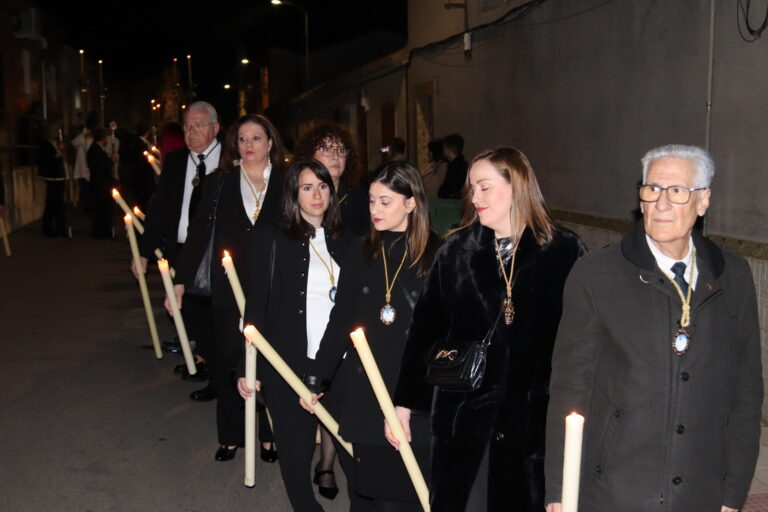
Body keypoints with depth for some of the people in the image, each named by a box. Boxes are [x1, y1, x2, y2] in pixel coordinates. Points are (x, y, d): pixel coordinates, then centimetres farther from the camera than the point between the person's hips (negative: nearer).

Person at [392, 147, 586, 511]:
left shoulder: (565, 252, -5)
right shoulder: (456, 251, 1)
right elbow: (424, 328, 4)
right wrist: (405, 401, 4)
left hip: (535, 415, -2)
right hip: (462, 410, 2)